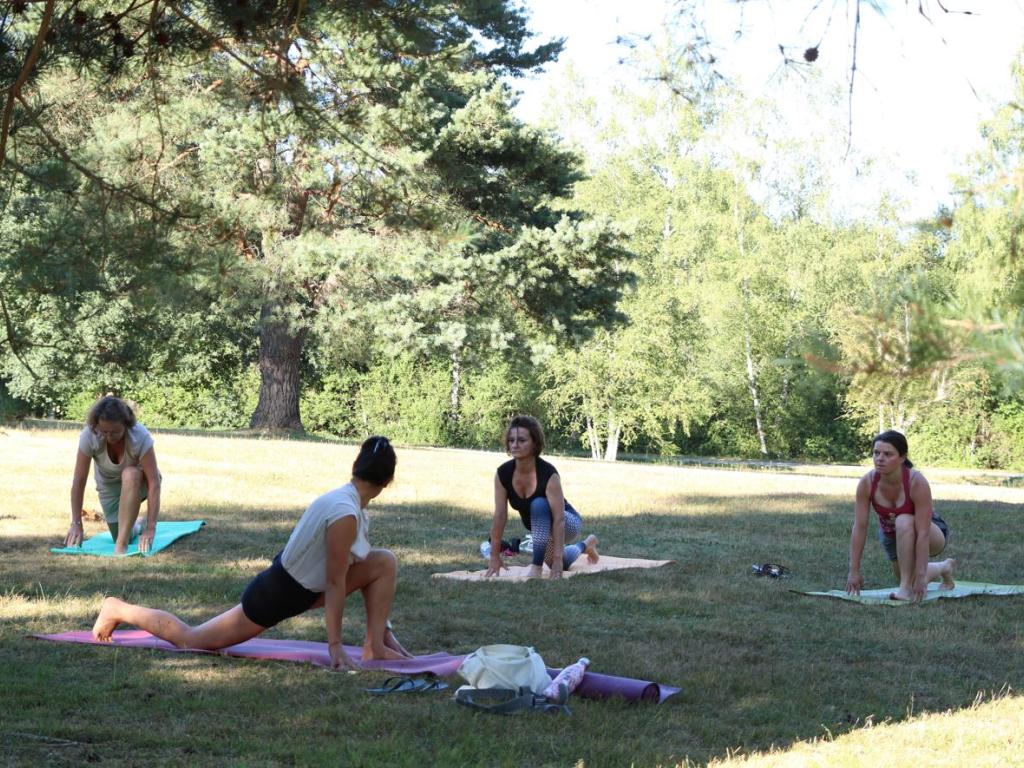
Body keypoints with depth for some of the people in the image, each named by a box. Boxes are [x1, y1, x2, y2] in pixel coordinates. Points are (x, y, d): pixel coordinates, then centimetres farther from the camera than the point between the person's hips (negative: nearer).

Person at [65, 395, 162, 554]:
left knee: (130, 474, -37)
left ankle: (121, 545, -31)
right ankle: (137, 525, 32)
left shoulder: (140, 436, -34)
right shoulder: (89, 436, -29)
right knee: (123, 536, -5)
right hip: (109, 484, 3)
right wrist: (76, 524, -26)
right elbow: (78, 481, -24)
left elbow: (154, 483, -35)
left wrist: (151, 528, -40)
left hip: (139, 482, -3)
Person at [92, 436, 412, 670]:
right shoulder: (346, 515, -30)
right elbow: (335, 583, -26)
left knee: (384, 563, -2)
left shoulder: (347, 499, 1)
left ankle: (375, 646, 0)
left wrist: (384, 627, 11)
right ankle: (119, 611, 24)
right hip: (276, 594, -9)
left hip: (301, 583, 9)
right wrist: (335, 646, -21)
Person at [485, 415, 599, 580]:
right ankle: (585, 545, 59)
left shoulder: (548, 474, -35)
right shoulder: (503, 474, -21)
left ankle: (537, 566, -29)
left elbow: (558, 518, -36)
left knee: (539, 505, -38)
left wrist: (557, 558, -41)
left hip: (568, 523, -6)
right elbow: (500, 516, -17)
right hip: (540, 528, 6)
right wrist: (495, 555, -16)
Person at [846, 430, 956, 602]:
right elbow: (859, 528, -21)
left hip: (933, 534, -5)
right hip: (891, 535, 5)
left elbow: (923, 533, -37)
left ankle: (906, 588, -26)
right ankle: (944, 567, 45)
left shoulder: (917, 482, -35)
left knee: (904, 522, -37)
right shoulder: (867, 483, -24)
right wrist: (854, 571, -23)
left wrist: (920, 576, -40)